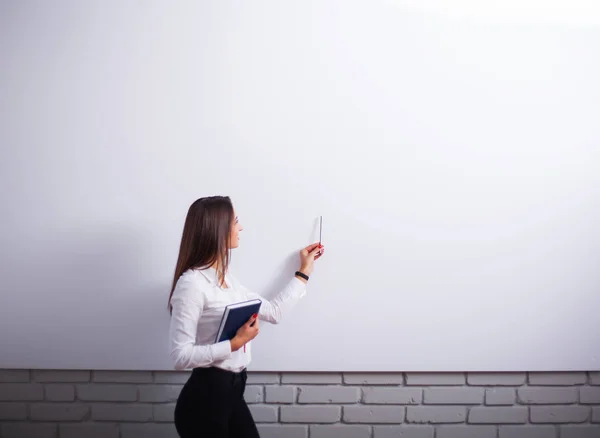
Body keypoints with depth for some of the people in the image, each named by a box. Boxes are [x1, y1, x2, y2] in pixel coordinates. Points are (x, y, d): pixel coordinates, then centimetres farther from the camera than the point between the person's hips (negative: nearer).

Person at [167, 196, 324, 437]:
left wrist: (304, 272, 20)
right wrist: (235, 343, -23)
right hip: (204, 396, -8)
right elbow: (180, 355, -21)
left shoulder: (226, 278, 8)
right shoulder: (191, 283, -19)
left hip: (232, 390, 8)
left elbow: (273, 311, 14)